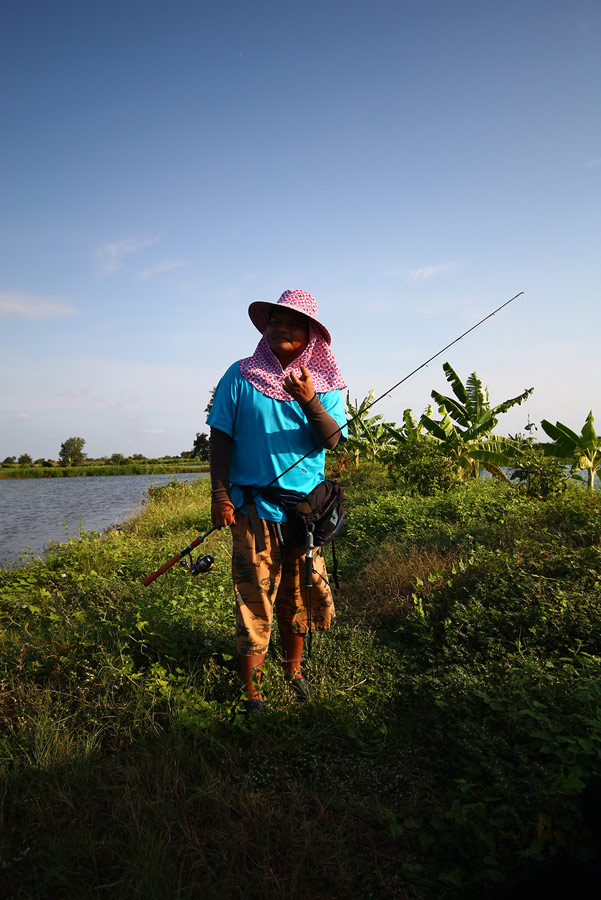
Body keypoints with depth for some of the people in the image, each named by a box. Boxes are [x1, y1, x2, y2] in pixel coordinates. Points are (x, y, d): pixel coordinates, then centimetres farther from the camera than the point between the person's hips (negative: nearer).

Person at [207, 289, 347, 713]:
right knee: (255, 598, -1)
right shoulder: (241, 376, 1)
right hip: (253, 506, -2)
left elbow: (331, 440, -6)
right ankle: (252, 693, 14)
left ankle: (294, 669, 37)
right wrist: (219, 494, -7)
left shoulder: (324, 384, 6)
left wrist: (309, 402, -24)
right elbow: (220, 437, 0)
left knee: (301, 594, 15)